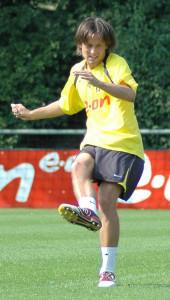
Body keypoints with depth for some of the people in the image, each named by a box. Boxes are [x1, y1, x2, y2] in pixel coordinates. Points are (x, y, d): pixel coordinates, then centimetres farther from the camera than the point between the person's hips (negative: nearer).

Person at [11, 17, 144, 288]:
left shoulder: (116, 64, -6)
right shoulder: (77, 72, 14)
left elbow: (131, 94, -26)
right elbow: (66, 105, 32)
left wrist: (99, 83, -40)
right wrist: (30, 114, 30)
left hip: (123, 144, -5)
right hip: (95, 141, 5)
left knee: (107, 200, -16)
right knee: (79, 164, -31)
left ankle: (108, 270, -10)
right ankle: (87, 210, -60)